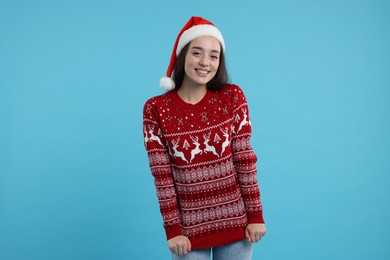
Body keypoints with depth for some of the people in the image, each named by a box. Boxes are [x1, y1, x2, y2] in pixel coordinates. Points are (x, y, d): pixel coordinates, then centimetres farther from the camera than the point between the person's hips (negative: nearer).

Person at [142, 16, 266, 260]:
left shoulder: (233, 97, -3)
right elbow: (162, 175, -8)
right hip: (188, 225, -1)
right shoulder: (156, 109, -8)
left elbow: (245, 159, -4)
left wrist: (255, 215, -4)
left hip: (235, 221, 1)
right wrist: (172, 229, -8)